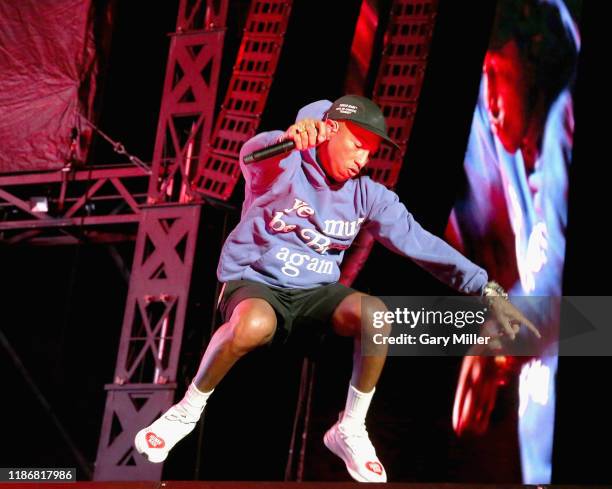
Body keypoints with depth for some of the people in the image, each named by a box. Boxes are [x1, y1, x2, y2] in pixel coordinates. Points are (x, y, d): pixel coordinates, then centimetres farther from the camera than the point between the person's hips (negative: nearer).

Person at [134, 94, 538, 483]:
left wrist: (487, 289, -13)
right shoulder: (284, 167, -12)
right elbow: (252, 151, -36)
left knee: (376, 314, -28)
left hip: (316, 292, 4)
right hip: (255, 283, -4)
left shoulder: (366, 194, 0)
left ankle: (350, 431, -8)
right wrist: (289, 137, -62)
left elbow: (420, 242, -4)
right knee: (255, 324, -41)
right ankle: (187, 411, -14)